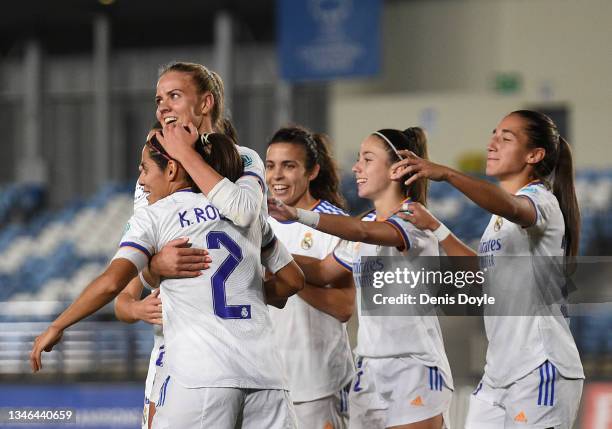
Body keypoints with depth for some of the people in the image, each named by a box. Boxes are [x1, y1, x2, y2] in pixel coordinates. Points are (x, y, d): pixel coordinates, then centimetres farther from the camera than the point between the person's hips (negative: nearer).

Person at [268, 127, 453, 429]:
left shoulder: (414, 220, -10)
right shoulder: (365, 222, 16)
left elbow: (364, 232, -28)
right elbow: (323, 271, 23)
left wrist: (299, 215, -39)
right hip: (368, 371, 7)